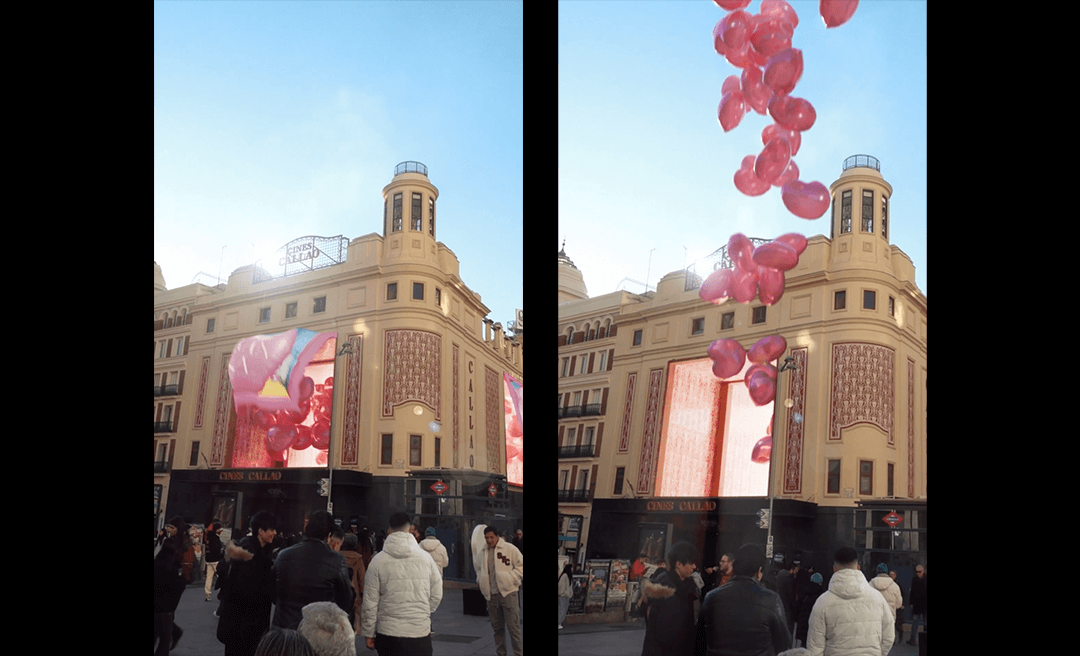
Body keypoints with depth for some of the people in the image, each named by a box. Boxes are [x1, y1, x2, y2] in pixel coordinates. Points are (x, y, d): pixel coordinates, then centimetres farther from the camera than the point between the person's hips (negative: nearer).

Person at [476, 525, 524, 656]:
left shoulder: (509, 549, -5)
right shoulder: (483, 552, 11)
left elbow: (521, 565, -3)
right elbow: (479, 568, 27)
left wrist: (511, 579, -11)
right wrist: (480, 579, 9)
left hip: (507, 592, -5)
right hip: (491, 594, 5)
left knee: (513, 625, -6)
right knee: (497, 626, 12)